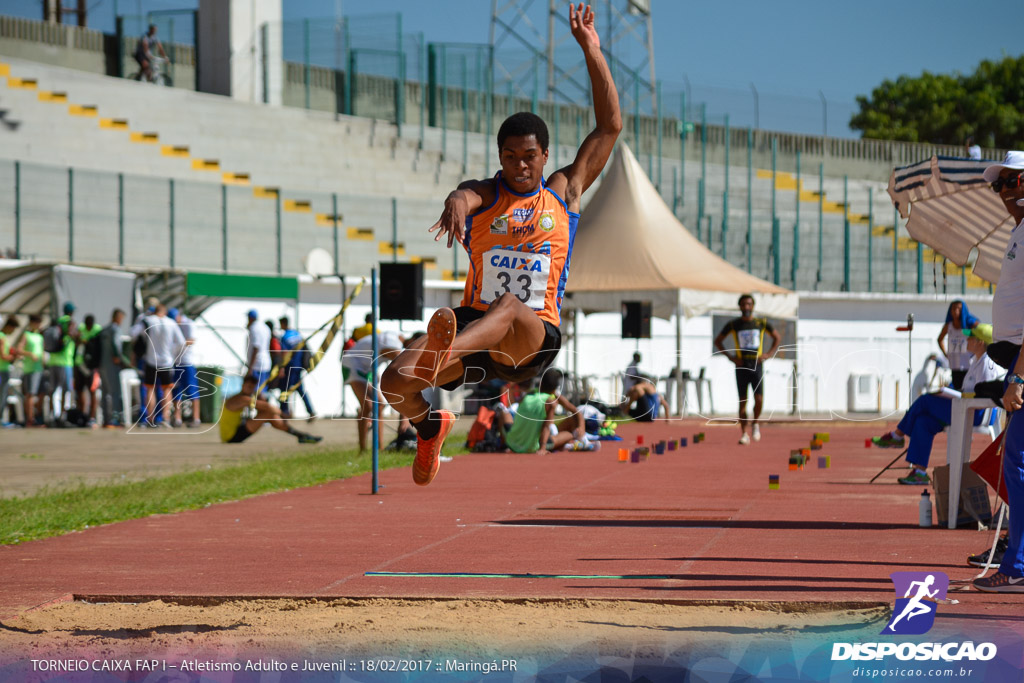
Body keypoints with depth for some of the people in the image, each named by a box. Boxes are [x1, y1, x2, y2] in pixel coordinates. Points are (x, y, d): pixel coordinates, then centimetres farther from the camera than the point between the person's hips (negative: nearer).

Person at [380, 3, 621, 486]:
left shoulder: (564, 191, 14)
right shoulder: (484, 195, 10)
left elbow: (610, 126, 12)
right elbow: (465, 195, -18)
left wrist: (590, 50, 6)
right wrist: (457, 204, -45)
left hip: (534, 338, -2)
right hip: (475, 324, 2)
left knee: (510, 305, -39)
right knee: (394, 383, -17)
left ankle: (443, 355, -71)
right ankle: (430, 426, 19)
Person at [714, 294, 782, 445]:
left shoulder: (762, 323, 3)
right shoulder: (733, 324, 2)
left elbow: (777, 337, 16)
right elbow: (718, 341, 11)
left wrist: (769, 354, 3)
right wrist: (730, 357, 0)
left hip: (757, 365, 0)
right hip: (741, 366, 0)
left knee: (759, 399, -12)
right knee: (742, 401, -1)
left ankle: (755, 423, 16)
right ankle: (744, 434, 6)